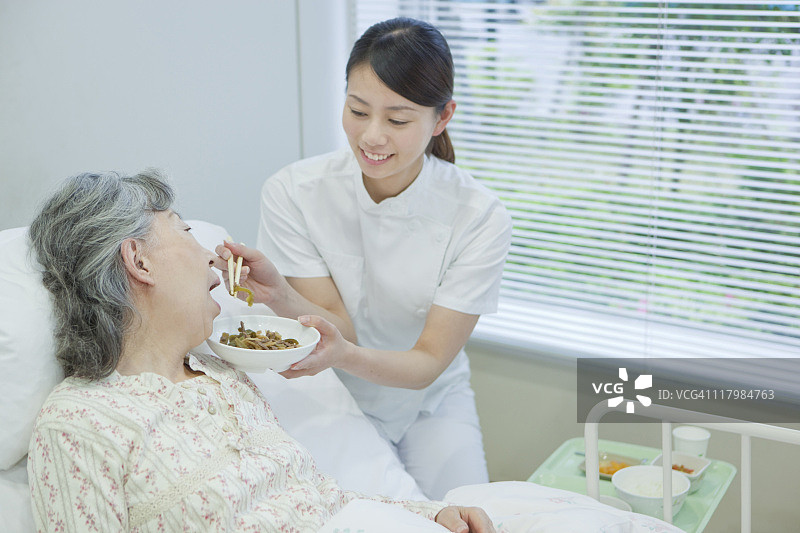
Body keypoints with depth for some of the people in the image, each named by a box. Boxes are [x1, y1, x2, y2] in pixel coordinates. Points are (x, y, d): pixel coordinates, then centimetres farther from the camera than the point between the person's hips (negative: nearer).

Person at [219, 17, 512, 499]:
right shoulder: (293, 193, -16)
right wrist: (279, 295, -38)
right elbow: (338, 328, -16)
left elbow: (428, 363, -19)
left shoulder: (480, 219, -18)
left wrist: (345, 357, -40)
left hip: (431, 402, 1)